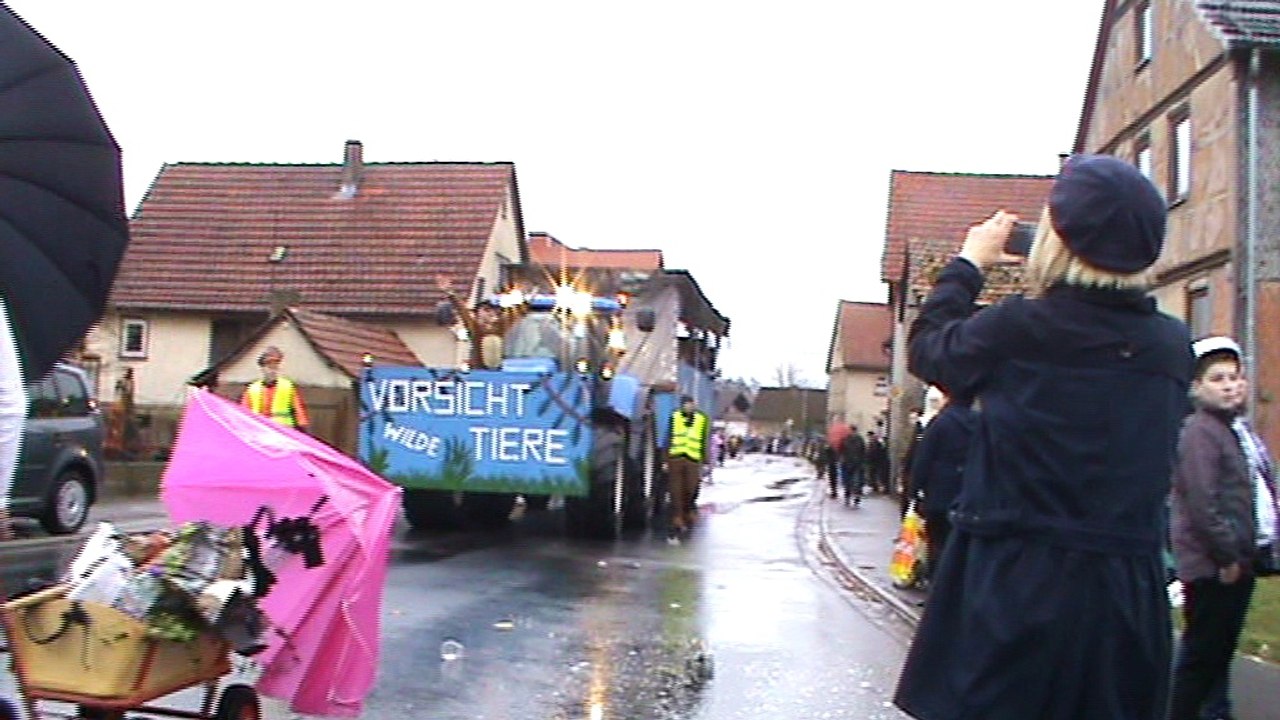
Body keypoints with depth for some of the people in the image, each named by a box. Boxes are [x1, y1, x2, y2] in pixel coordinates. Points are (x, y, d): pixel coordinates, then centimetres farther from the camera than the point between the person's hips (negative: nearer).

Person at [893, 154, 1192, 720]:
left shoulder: (1018, 327, -12)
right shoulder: (1174, 347, 1)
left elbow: (927, 348, 5)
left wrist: (968, 263, 18)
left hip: (1015, 583, -4)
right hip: (1129, 589, 5)